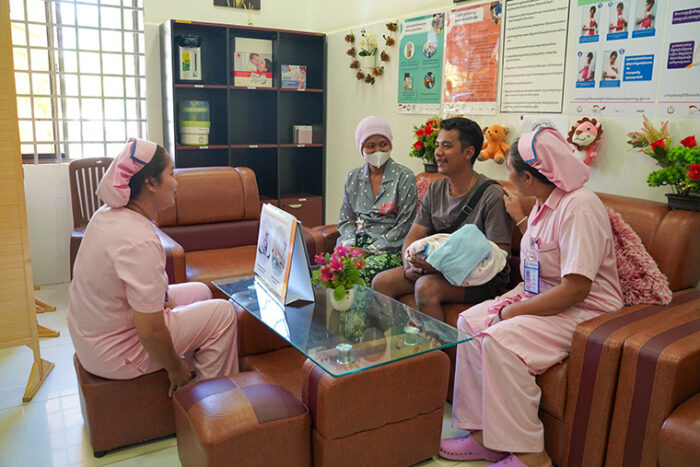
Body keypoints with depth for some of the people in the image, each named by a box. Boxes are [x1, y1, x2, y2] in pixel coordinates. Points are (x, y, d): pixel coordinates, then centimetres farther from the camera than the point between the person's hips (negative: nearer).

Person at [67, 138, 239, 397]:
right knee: (223, 313, -6)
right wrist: (175, 368, -14)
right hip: (114, 355, -9)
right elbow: (151, 331, -30)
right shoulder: (140, 241, -32)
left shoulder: (107, 213, -1)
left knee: (201, 292, 18)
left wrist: (161, 298, 7)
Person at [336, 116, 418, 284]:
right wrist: (350, 245, -5)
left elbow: (404, 225, -6)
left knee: (362, 274, -33)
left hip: (389, 247, -4)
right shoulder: (353, 178, 14)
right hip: (357, 241, 4)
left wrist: (369, 250, -12)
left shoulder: (404, 177, -1)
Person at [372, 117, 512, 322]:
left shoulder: (493, 196, -14)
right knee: (381, 282, -12)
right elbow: (413, 236, 7)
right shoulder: (435, 190, 8)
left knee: (426, 286, -32)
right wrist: (410, 266, -15)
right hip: (439, 268, 6)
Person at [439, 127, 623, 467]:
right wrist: (519, 217, 28)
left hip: (584, 310, -10)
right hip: (539, 298, 10)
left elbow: (575, 289, -28)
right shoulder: (545, 203, 10)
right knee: (469, 321, -6)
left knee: (500, 339, -29)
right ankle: (483, 436, -3)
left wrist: (513, 311, -23)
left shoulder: (579, 207, -22)